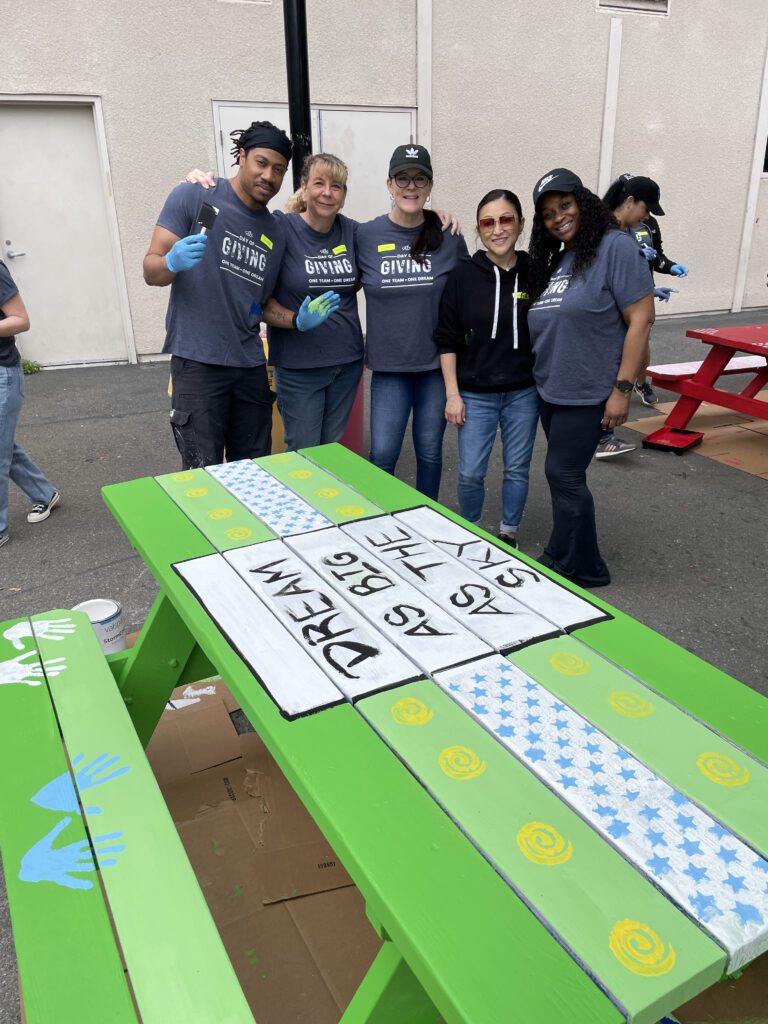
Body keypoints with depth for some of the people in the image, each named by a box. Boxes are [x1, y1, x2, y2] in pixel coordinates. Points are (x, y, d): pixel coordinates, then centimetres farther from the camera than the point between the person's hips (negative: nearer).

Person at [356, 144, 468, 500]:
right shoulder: (366, 236, -4)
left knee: (430, 451, 12)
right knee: (383, 454, -2)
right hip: (389, 364, -1)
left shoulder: (450, 239, -2)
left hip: (438, 363, 1)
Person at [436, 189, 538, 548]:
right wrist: (452, 394, -6)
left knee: (517, 469, 11)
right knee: (470, 474, 2)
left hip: (523, 393, 1)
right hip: (476, 394, -1)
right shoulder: (462, 276, -5)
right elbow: (447, 339, -2)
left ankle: (508, 532, 31)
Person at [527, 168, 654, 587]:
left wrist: (622, 389, -19)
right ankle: (566, 559, 27)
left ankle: (572, 567, 13)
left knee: (563, 475, -3)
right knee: (564, 475, 14)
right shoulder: (552, 261, 12)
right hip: (549, 391, 8)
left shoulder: (615, 246, -11)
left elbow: (641, 318, -16)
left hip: (586, 394, -8)